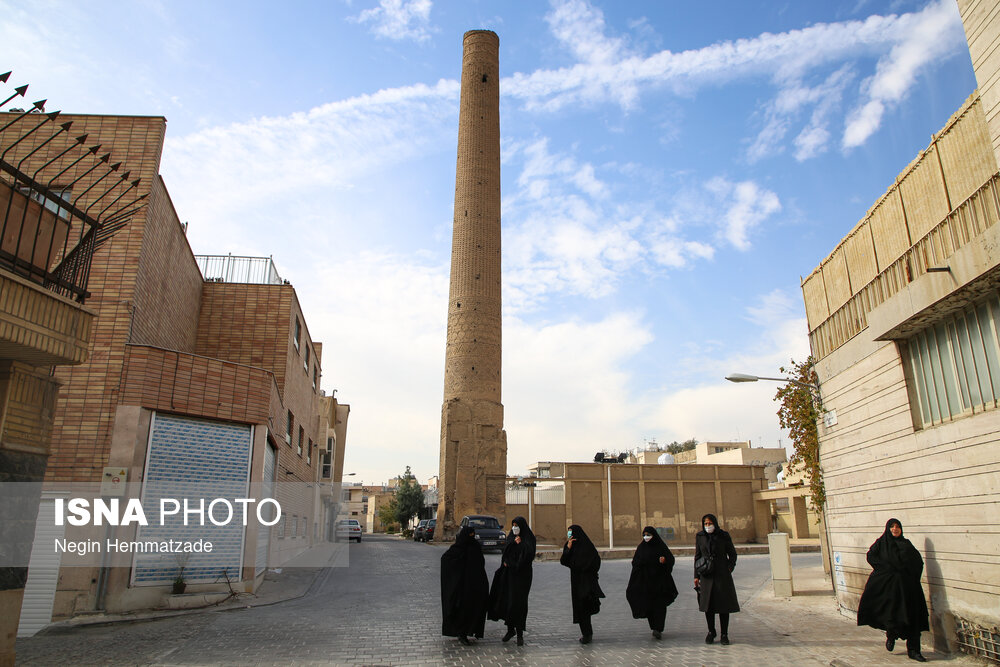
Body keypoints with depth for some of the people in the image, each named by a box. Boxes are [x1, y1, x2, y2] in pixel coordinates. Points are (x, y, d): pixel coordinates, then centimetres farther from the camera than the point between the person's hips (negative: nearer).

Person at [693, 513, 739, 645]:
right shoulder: (700, 536, 3)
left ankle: (724, 634, 11)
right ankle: (711, 632, 20)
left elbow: (732, 554, 7)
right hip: (707, 575, 2)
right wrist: (696, 576, 4)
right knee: (708, 605, 5)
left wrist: (729, 568, -7)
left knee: (723, 605, 1)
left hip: (722, 574, -2)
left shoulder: (724, 536, -2)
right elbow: (697, 556, 7)